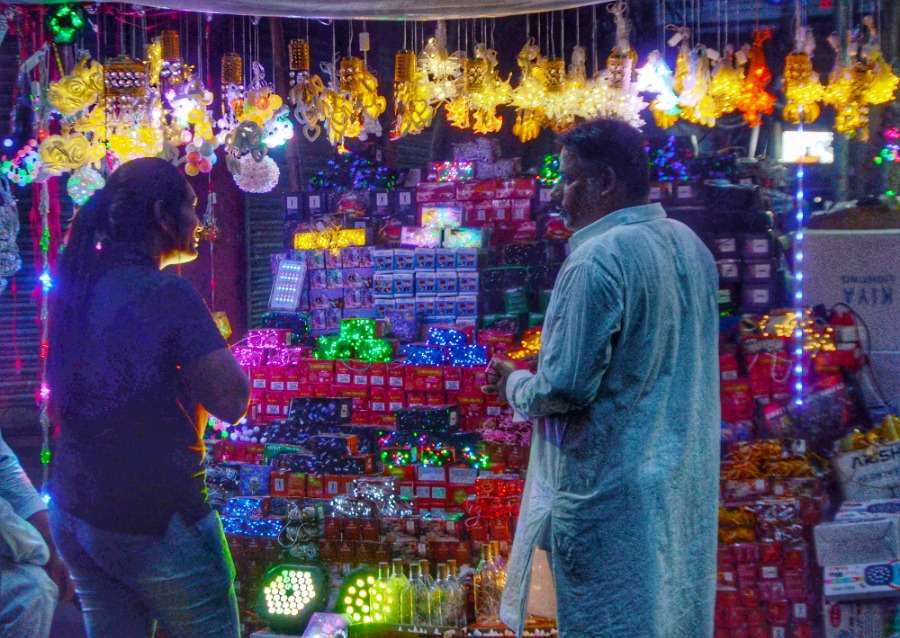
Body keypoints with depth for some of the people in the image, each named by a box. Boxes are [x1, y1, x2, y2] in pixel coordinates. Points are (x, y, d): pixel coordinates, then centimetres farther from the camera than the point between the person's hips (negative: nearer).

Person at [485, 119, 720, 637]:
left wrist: (514, 383, -1)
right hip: (686, 483, 9)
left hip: (613, 489, -8)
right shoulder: (690, 245, 7)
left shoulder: (598, 258, -20)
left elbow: (564, 389, -21)